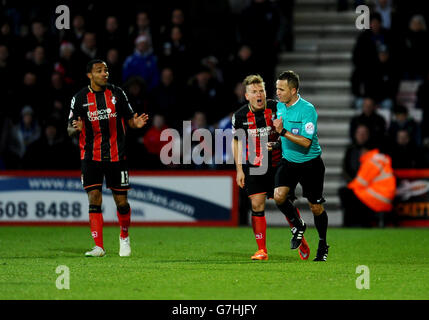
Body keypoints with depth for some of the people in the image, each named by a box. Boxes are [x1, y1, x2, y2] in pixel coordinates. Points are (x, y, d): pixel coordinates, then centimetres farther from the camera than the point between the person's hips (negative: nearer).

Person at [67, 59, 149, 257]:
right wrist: (76, 128, -21)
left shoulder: (116, 93, 2)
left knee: (121, 201, 4)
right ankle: (98, 247, -8)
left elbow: (129, 119, 10)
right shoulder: (81, 98, 0)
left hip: (116, 156, 1)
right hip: (91, 157, -1)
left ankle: (124, 237, 30)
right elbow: (70, 129, 3)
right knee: (94, 199, -10)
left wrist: (137, 123, -14)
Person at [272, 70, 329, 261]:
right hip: (288, 161, 5)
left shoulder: (307, 110, -19)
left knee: (316, 207, 3)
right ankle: (298, 226, 10)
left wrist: (283, 132, -30)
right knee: (279, 196, -18)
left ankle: (323, 245, 24)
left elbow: (306, 141, -27)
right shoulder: (280, 106, 2)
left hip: (310, 163, -5)